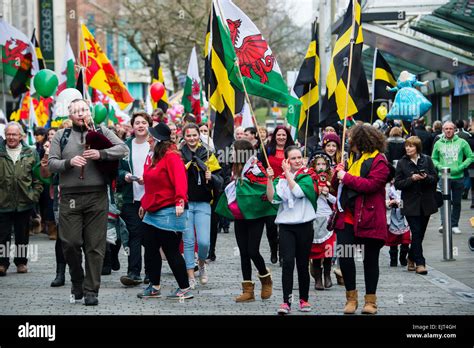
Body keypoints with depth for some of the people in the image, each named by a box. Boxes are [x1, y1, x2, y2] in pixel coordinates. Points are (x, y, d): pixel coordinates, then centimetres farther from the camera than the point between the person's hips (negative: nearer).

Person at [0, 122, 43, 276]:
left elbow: (38, 177, 6)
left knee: (22, 235, 11)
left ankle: (21, 261, 23)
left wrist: (35, 195, -2)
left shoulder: (31, 154, 4)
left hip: (24, 202, 1)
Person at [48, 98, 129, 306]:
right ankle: (77, 281, 20)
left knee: (95, 246, -1)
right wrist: (69, 162, -13)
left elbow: (123, 149, 1)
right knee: (70, 242, -5)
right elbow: (51, 163, 6)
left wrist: (101, 154, -14)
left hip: (97, 196, 0)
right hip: (70, 197, 1)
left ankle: (91, 290, 5)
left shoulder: (101, 132, 12)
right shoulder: (61, 136, 13)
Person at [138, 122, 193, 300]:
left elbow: (180, 180, -26)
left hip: (169, 212, -10)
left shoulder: (171, 157, -14)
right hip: (153, 212, 10)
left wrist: (180, 200, -37)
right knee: (151, 250, 12)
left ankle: (185, 289, 4)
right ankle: (154, 287, 23)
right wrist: (145, 203, 25)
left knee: (171, 251, -5)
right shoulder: (154, 157, 14)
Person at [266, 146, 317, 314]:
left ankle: (304, 299, 21)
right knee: (288, 262, -11)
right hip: (286, 226, 1)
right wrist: (269, 179, -11)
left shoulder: (308, 176, 1)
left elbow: (299, 191, -17)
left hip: (304, 225, -1)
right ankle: (286, 302, -13)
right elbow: (272, 198, -2)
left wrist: (288, 173, -11)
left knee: (302, 264, 6)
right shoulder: (280, 178, 9)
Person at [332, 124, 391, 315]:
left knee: (370, 258, 6)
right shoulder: (352, 157, 16)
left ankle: (370, 300, 16)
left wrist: (346, 177, -15)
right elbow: (337, 184, 19)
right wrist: (338, 174, -3)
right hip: (347, 217, 6)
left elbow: (370, 184, -21)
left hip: (369, 218, -6)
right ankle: (351, 297, 12)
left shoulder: (378, 160, -7)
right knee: (344, 256, -2)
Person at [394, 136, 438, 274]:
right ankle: (419, 263, -6)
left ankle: (411, 259, 29)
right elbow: (398, 184, -4)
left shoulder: (427, 160, 4)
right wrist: (411, 179, -19)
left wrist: (426, 177, -18)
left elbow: (435, 178, 3)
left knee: (420, 233, 10)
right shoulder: (402, 163, -1)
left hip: (426, 202, 3)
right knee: (416, 233, -8)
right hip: (411, 204, -3)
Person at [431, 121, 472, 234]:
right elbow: (433, 159, 11)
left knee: (457, 202, 9)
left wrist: (461, 167, -11)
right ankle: (444, 223, -16)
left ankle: (454, 225, 18)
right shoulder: (438, 144, 4)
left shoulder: (462, 142, 1)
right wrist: (439, 166, -9)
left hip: (458, 176, 1)